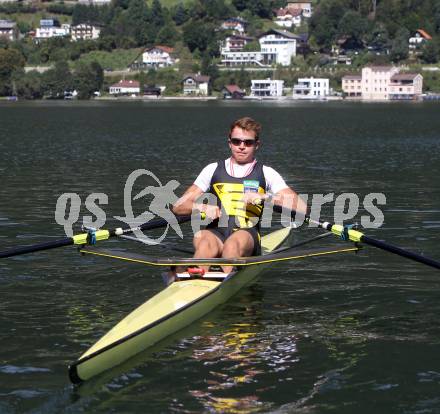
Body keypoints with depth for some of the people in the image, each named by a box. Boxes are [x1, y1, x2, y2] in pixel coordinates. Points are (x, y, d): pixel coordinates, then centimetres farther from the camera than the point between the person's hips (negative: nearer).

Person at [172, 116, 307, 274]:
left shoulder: (266, 173, 15)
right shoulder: (213, 170, 20)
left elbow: (301, 208, 2)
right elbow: (178, 206, 14)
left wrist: (264, 197, -9)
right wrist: (202, 207, -7)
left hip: (248, 237, -1)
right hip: (216, 234, 1)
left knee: (233, 244, -37)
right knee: (205, 244, -35)